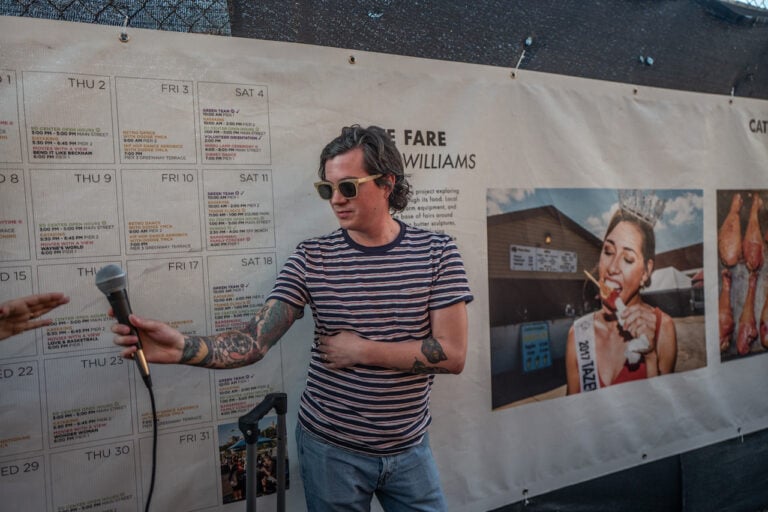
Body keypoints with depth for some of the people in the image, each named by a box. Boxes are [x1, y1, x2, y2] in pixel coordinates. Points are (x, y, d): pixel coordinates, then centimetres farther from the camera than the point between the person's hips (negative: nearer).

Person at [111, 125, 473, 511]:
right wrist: (181, 347, -32)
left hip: (408, 449, 1)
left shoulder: (436, 252, -9)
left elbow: (452, 354, -14)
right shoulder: (312, 258, -8)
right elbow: (254, 342, -15)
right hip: (329, 448, 0)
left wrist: (361, 350, -17)